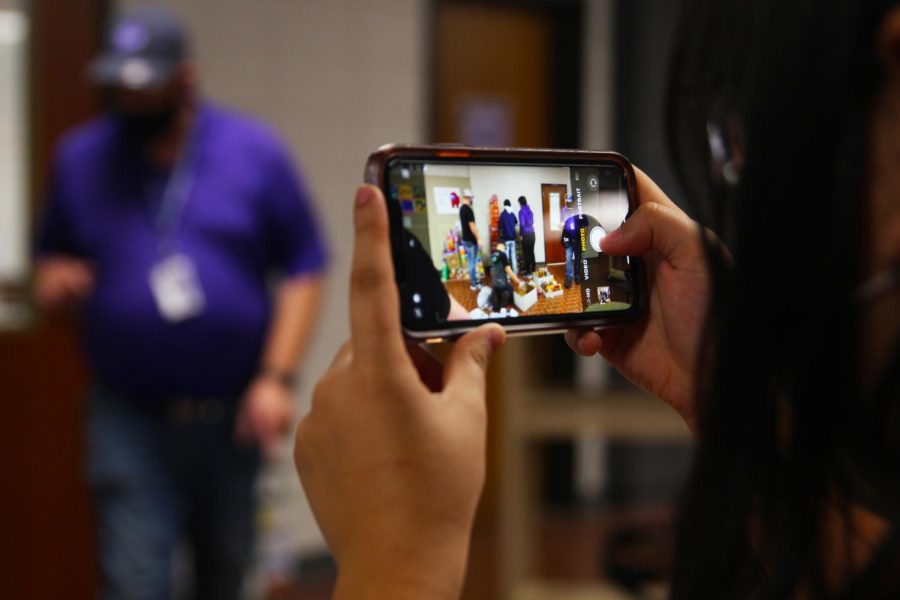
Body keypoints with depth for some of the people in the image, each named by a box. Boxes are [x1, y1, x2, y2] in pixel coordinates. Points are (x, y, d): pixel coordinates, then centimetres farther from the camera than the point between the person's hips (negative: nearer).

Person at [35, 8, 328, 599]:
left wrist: (278, 378, -9)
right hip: (130, 417, 0)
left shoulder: (255, 151, -1)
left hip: (234, 415, 0)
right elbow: (54, 257, 15)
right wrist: (54, 280, -9)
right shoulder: (82, 157, 4)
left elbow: (303, 271, -1)